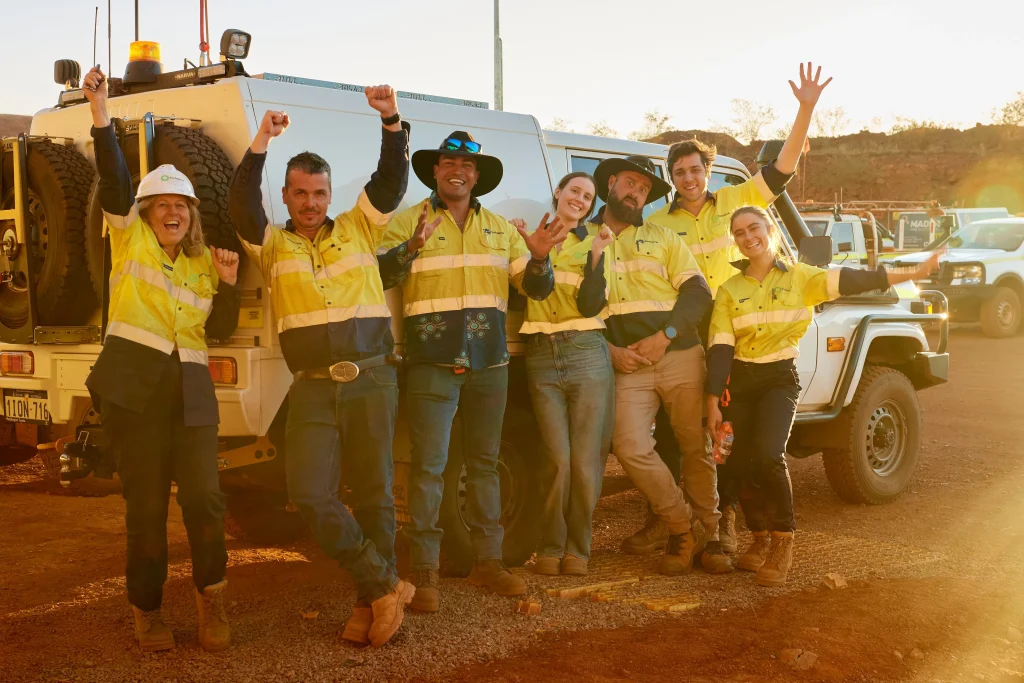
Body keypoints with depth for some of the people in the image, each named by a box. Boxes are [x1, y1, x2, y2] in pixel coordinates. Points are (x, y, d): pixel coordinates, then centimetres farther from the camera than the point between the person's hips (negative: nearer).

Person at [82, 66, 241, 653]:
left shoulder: (202, 264, 15)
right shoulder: (130, 241, 6)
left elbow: (220, 331, 13)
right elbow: (115, 181, -8)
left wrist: (229, 283, -2)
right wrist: (100, 111, -18)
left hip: (191, 392, 3)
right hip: (134, 389, -2)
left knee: (205, 498, -8)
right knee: (146, 506, 2)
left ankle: (211, 597, 12)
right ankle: (147, 611, 18)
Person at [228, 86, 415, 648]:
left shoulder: (358, 229, 12)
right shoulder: (273, 245, 10)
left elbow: (391, 180, 2)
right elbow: (242, 207, -7)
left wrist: (392, 122, -12)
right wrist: (260, 145, -16)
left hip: (372, 379, 0)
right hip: (313, 387, 0)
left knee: (373, 491, 4)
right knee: (310, 493, -11)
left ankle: (369, 602, 16)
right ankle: (386, 586, 2)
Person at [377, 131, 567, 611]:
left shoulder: (501, 230, 14)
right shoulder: (410, 221, 1)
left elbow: (537, 289, 11)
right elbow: (380, 274, -14)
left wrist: (539, 257, -10)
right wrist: (412, 246, -31)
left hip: (489, 362, 4)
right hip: (433, 361, -4)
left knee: (484, 463, 10)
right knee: (429, 466, -7)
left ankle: (487, 562, 19)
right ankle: (424, 572, -1)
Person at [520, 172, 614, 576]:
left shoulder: (592, 244, 9)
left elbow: (590, 305, -4)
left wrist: (597, 255, -14)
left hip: (587, 356, 0)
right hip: (541, 358, 0)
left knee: (585, 461, -2)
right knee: (558, 459, -8)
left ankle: (577, 548, 11)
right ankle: (550, 548, 6)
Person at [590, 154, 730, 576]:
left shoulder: (663, 238, 12)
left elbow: (698, 293, 3)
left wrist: (664, 337, -11)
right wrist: (609, 350, -6)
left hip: (680, 356, 1)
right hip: (627, 365, -1)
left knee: (696, 449, 2)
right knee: (630, 448, -16)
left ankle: (709, 538, 15)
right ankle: (683, 529, 2)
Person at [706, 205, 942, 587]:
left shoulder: (799, 278, 1)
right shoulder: (729, 290, 4)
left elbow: (851, 281, -6)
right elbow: (721, 348, -1)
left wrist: (912, 274, -14)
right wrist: (713, 401, -8)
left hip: (780, 379, -2)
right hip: (740, 381, 3)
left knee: (768, 455, -22)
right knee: (741, 464, 1)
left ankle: (782, 541, -7)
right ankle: (760, 539, 22)